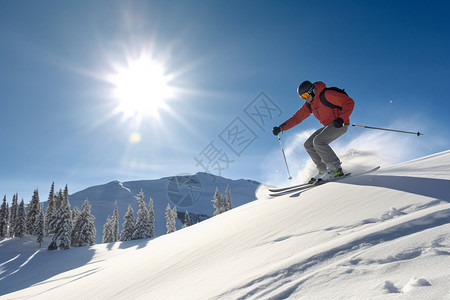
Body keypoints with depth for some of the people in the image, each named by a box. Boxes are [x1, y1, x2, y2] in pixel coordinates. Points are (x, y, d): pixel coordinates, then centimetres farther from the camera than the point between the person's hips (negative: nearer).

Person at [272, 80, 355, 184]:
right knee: (309, 144, 1)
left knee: (318, 141, -26)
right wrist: (281, 128, -3)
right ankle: (323, 170, 2)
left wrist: (341, 118, -30)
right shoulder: (309, 104, 6)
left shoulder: (327, 94, -17)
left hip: (340, 124, -9)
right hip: (328, 126, 9)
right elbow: (297, 117, 7)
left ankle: (335, 169, -18)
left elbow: (349, 102, -17)